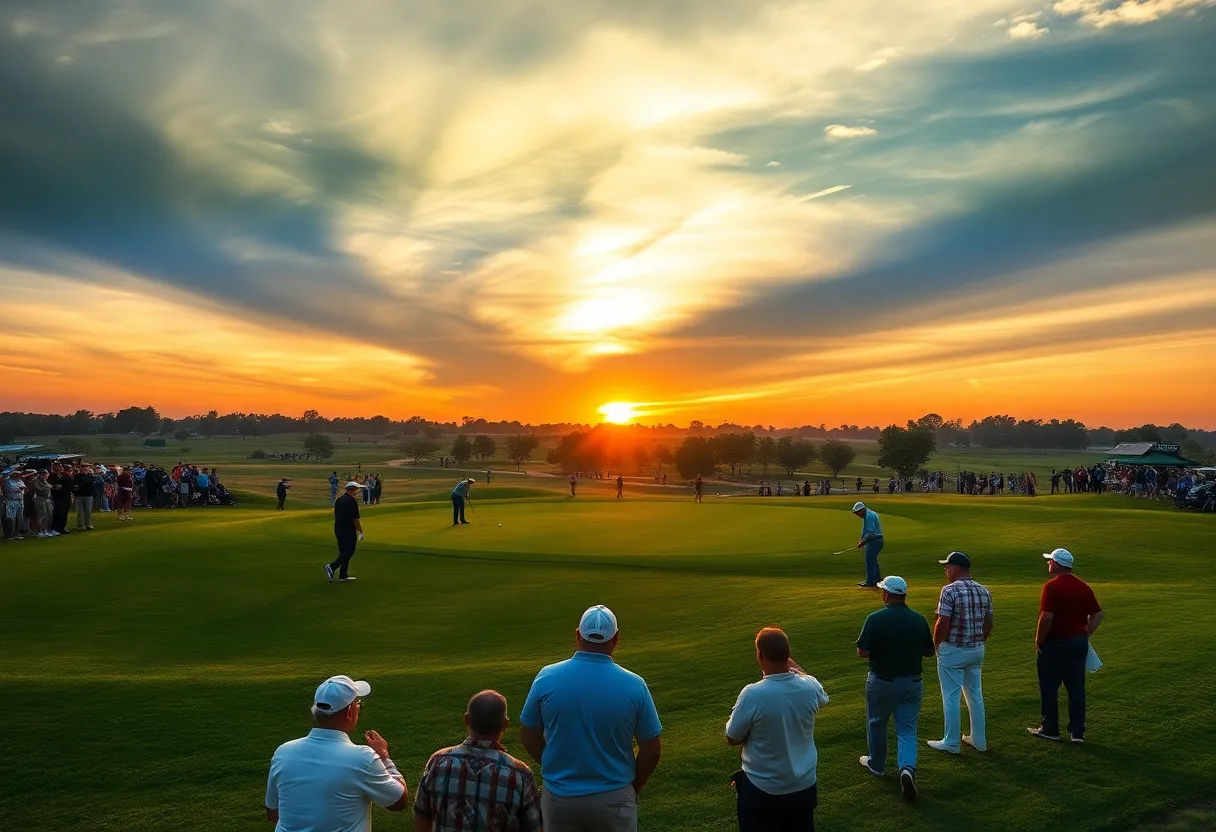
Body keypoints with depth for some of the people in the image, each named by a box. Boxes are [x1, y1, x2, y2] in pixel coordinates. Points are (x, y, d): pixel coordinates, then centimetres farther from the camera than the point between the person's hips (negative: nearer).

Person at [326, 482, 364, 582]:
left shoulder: (338, 500, 10)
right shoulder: (352, 501, -15)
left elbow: (335, 515, 16)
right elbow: (355, 519, -15)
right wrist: (361, 532, -6)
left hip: (338, 529, 8)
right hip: (348, 531, -8)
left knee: (343, 552, 14)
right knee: (348, 552, -2)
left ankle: (343, 575, 15)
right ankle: (332, 567, -17)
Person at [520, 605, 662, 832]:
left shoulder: (547, 678, -11)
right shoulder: (634, 685, -13)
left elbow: (529, 737, 0)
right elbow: (652, 750, -6)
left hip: (559, 796, 1)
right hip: (614, 800, -1)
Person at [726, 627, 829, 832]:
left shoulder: (752, 694, -27)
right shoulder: (810, 687, -14)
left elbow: (732, 739, -12)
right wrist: (791, 664, 17)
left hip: (762, 790, -4)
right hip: (805, 786, 4)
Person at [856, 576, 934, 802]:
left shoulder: (875, 619, -17)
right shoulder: (919, 620, -4)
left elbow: (862, 652, -16)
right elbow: (929, 652, 5)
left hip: (882, 681, -2)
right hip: (912, 682, 3)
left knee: (876, 724, 20)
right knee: (907, 730, 9)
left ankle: (876, 765, 37)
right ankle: (907, 768, -14)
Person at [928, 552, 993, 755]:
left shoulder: (950, 590, -17)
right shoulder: (984, 591, 4)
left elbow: (943, 624, -20)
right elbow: (988, 624, 9)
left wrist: (935, 644, -4)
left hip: (952, 651, -7)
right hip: (977, 650, 7)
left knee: (951, 696, 2)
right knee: (975, 695, 16)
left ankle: (951, 742, 9)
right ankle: (979, 739, 25)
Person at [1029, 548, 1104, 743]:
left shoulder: (1052, 586, -17)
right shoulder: (1083, 586, 6)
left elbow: (1047, 617, -22)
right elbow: (1098, 614, 9)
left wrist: (1038, 640, -10)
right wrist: (1085, 635, 14)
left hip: (1055, 644, -6)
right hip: (1079, 643, 7)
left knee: (1049, 688, 7)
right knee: (1076, 688, 11)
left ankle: (1050, 729, 15)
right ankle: (1077, 732, 15)